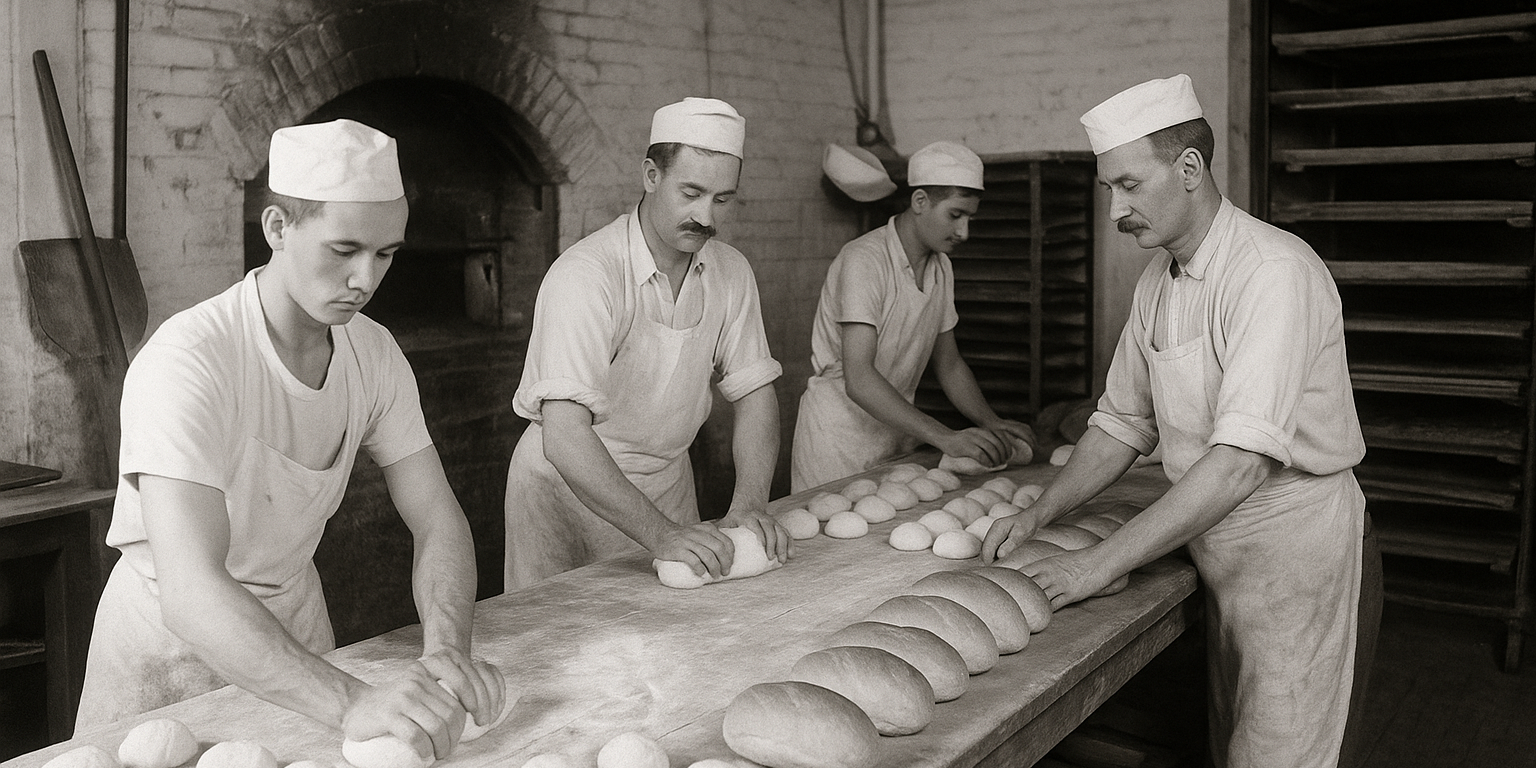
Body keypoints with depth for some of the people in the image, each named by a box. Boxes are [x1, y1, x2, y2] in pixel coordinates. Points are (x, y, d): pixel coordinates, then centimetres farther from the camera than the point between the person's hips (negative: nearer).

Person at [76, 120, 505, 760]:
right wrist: (352, 702, -52)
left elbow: (438, 519, -11)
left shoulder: (374, 353, -10)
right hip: (173, 638, -5)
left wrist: (445, 650, -30)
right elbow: (190, 590, -40)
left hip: (295, 622, 6)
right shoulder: (187, 360, -31)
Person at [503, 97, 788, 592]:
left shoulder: (731, 272, -5)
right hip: (570, 488, -5)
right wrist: (659, 532, -41)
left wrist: (749, 505, -19)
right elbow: (564, 436, -35)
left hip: (667, 480, 6)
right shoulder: (585, 274, -26)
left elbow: (754, 393, -3)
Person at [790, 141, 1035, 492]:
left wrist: (992, 425, -3)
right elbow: (858, 379, -29)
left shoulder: (941, 267, 6)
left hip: (898, 431, 7)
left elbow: (948, 364, 14)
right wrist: (945, 437, -36)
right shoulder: (864, 260, -20)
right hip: (840, 434, -7)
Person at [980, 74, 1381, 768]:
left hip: (1295, 549, -7)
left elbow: (1242, 461, -31)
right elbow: (1122, 423, 13)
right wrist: (1039, 514, -1)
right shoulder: (1157, 281, 5)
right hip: (1218, 547, 8)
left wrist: (1104, 561, -29)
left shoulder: (1274, 269, -23)